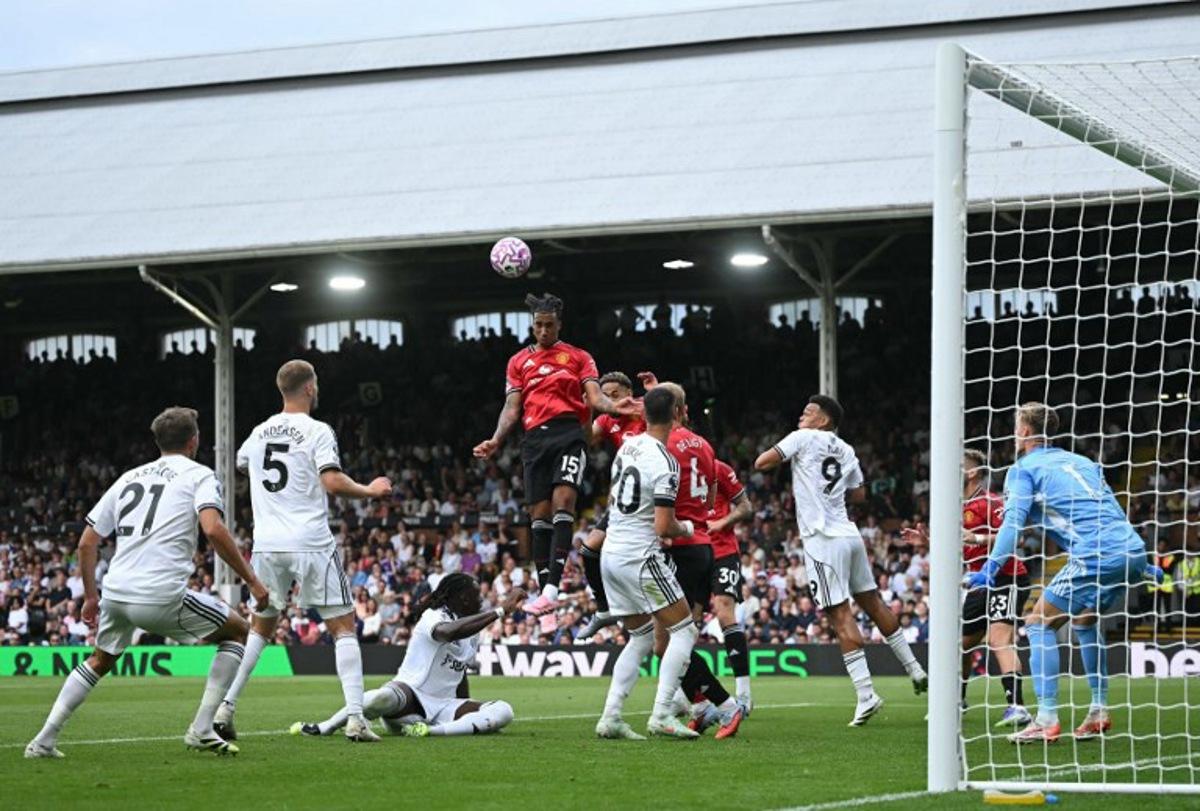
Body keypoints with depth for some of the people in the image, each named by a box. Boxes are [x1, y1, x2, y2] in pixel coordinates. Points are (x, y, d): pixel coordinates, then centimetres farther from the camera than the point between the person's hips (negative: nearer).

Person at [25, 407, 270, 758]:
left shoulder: (129, 477, 22)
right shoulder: (199, 475, 5)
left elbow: (87, 543, 20)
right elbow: (213, 530, -14)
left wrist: (91, 596, 30)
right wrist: (251, 581, -9)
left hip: (116, 593, 6)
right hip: (164, 596, -6)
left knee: (100, 660, 31)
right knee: (237, 632, 15)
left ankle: (44, 741, 22)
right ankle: (201, 730, 7)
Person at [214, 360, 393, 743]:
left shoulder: (259, 433, 12)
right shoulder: (317, 431, -5)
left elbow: (240, 464, 34)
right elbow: (333, 481, -16)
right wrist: (369, 491, 1)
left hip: (267, 545, 5)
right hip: (312, 543, -5)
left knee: (259, 628, 19)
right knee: (344, 627, 3)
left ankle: (225, 708, 9)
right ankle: (356, 718, -8)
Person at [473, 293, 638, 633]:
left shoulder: (578, 357, 12)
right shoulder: (518, 362, 19)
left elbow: (594, 397, 2)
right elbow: (512, 407, 13)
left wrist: (614, 407, -21)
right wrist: (496, 440, -4)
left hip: (569, 432, -3)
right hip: (535, 438, 3)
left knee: (563, 500, -22)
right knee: (539, 514, -2)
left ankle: (551, 588, -32)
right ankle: (547, 603, -1)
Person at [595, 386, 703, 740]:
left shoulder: (627, 445, 7)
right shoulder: (665, 463, -17)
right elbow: (663, 527, -18)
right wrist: (686, 529, 1)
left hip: (611, 554, 8)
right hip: (640, 558, -8)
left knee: (641, 638, 16)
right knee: (684, 631, 0)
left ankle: (610, 716, 7)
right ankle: (662, 715, -9)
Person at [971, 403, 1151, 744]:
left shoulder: (1024, 469, 7)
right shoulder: (1082, 462, 28)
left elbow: (1013, 520, -8)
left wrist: (991, 568, -17)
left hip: (1097, 555, -7)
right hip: (1133, 549, 7)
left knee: (1040, 623, 2)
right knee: (1085, 621, 28)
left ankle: (1046, 720, -9)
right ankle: (1099, 713, 22)